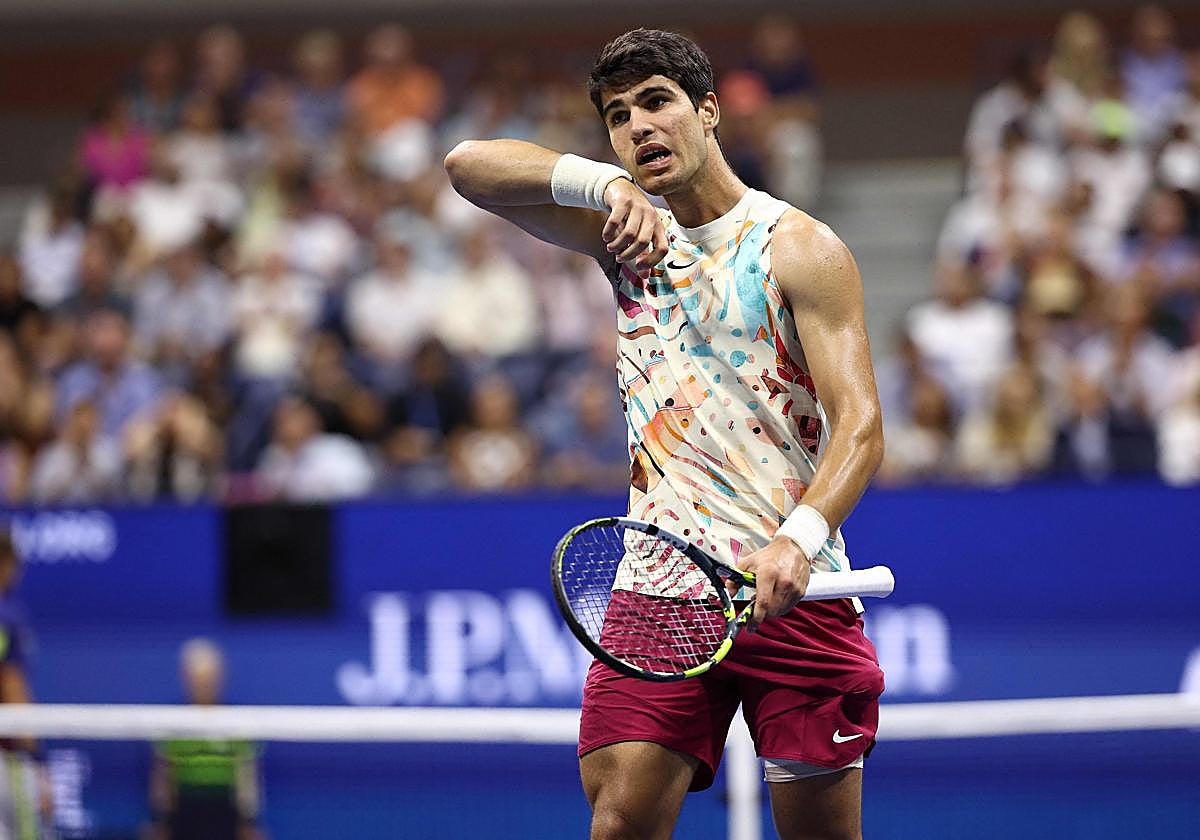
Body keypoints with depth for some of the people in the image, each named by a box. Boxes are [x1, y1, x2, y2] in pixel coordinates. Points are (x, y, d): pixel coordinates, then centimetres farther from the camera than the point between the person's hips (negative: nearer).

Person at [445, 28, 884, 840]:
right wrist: (609, 183, -12)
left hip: (791, 588, -3)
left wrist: (797, 539, -31)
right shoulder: (630, 237, 12)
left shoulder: (802, 249, -2)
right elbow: (470, 164, 5)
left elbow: (860, 427, -12)